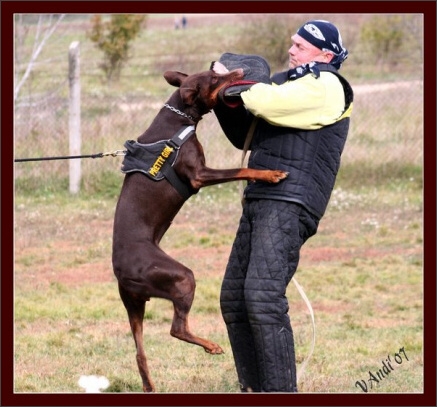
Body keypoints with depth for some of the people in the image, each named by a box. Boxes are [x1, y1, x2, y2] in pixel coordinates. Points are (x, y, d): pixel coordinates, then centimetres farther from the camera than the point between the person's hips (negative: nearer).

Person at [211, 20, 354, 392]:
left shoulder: (326, 87, -5)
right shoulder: (289, 84, 23)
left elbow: (267, 102, -19)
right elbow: (245, 136, 28)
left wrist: (233, 83, -2)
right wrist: (226, 99, 11)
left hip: (289, 205, -10)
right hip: (260, 203, 10)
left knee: (262, 295, -22)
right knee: (234, 299, 7)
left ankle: (281, 390, -21)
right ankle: (254, 389, 13)